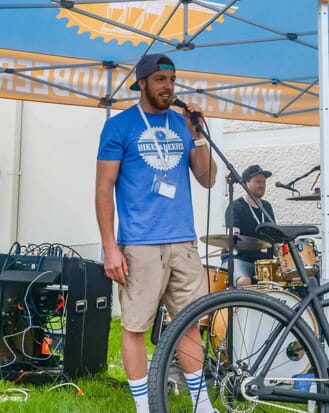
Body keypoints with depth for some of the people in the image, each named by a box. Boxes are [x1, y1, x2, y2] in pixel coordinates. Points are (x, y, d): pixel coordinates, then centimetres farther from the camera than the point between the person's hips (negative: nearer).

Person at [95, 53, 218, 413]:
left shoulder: (182, 123, 12)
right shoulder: (120, 125, -1)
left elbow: (207, 180, 10)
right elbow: (104, 188, -4)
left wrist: (197, 135, -4)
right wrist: (110, 247, -10)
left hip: (183, 241, 4)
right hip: (140, 244, -4)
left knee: (189, 323, 9)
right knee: (135, 326, 1)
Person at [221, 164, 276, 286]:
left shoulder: (267, 207, 17)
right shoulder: (235, 207, -5)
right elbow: (233, 237, -17)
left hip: (264, 260, 6)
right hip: (238, 258, -6)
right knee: (244, 281, -35)